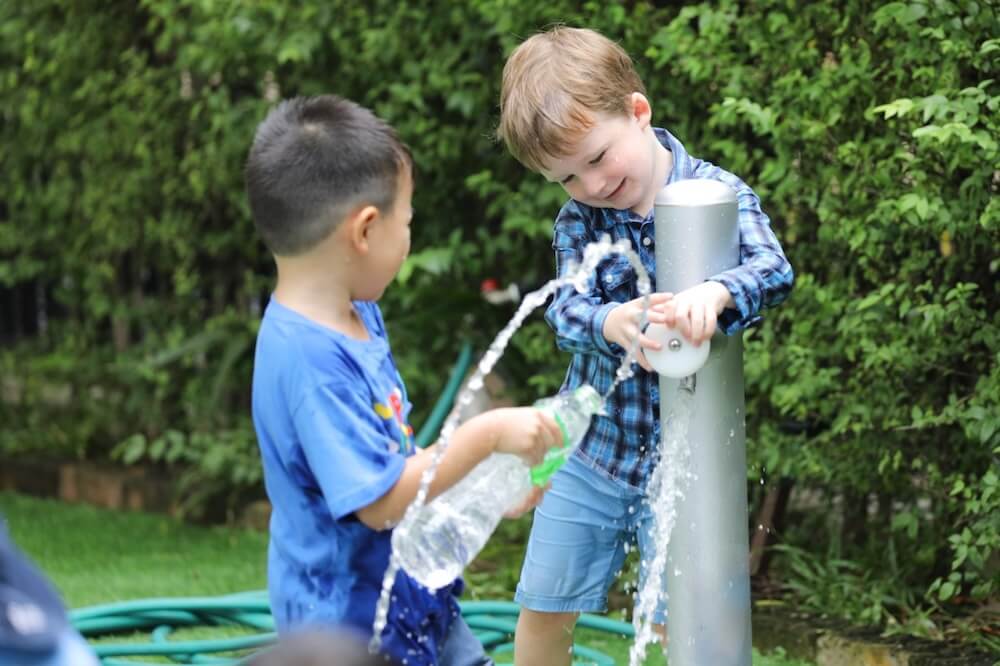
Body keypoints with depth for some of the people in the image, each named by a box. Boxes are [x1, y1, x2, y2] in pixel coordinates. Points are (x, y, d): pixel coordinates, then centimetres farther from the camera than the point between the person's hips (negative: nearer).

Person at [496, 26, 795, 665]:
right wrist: (611, 323, -43)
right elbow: (566, 308, -18)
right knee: (545, 611, 12)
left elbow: (773, 266, -27)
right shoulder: (578, 221, -6)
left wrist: (714, 292, -50)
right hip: (591, 446, 3)